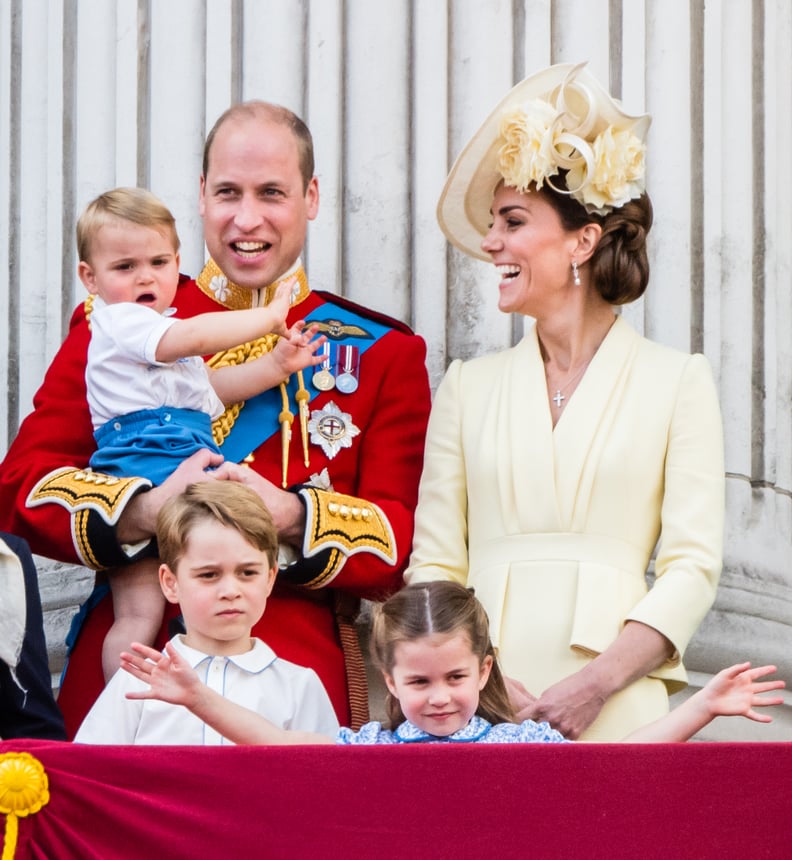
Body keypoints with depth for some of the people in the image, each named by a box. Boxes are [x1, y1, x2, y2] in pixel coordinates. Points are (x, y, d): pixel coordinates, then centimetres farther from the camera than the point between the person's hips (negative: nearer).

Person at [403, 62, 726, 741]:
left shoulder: (676, 381, 5)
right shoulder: (468, 387, 13)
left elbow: (692, 566, -1)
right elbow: (434, 565, 9)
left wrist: (594, 685, -14)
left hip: (615, 710, -2)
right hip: (479, 709, 2)